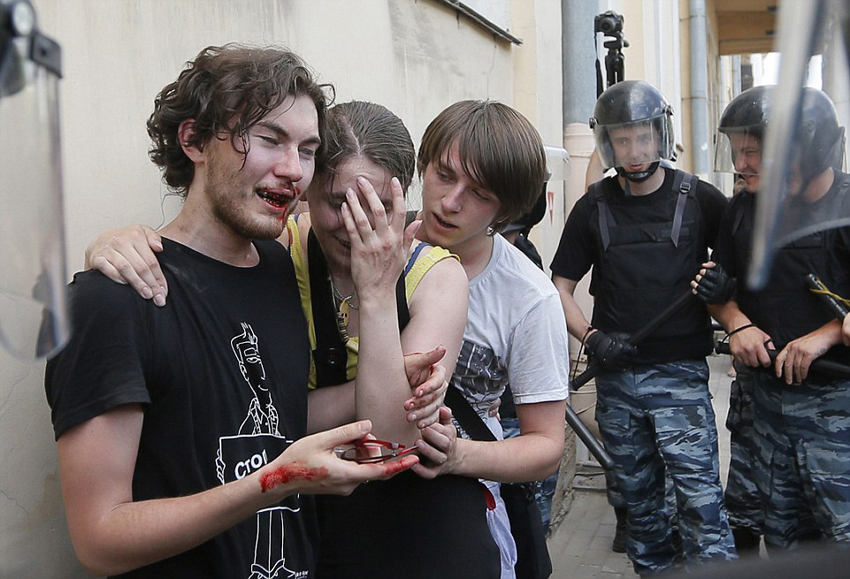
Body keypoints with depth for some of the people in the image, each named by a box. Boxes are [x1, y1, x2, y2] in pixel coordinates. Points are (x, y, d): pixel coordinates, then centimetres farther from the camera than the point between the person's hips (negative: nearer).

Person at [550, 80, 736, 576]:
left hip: (679, 373, -2)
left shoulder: (698, 198, 0)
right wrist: (591, 337, -7)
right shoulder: (594, 207, 6)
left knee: (700, 496, -9)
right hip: (616, 378, 3)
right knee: (638, 497, 14)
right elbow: (561, 285, 8)